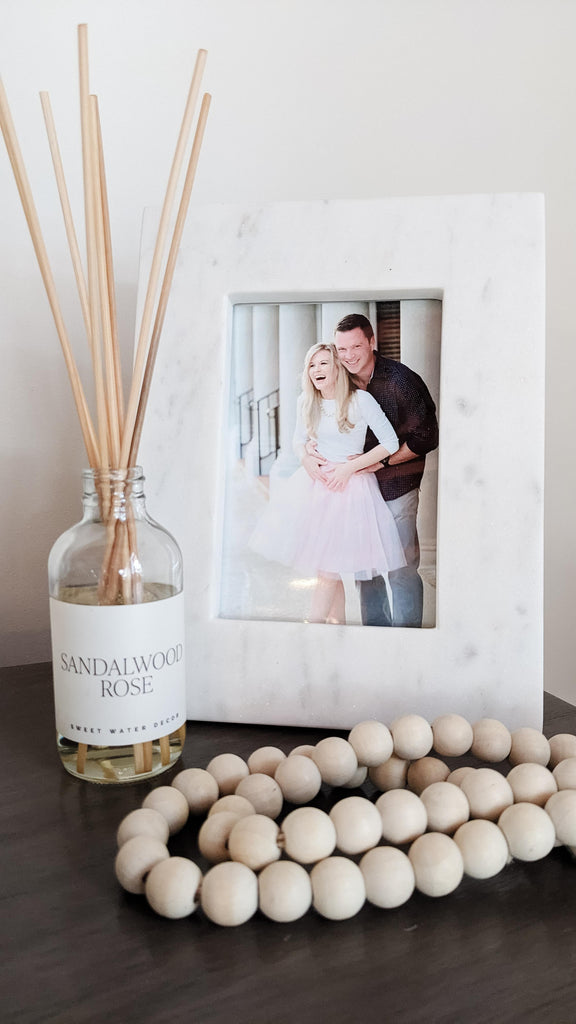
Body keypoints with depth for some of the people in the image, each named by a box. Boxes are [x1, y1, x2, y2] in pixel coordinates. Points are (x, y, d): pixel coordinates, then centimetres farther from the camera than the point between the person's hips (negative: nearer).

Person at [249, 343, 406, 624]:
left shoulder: (360, 399, -11)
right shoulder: (306, 402, 4)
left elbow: (390, 442, -10)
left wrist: (349, 468, -14)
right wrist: (307, 461, -4)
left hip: (350, 483, -5)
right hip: (314, 482, 5)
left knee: (328, 569, -6)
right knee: (327, 567, 9)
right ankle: (338, 621, 24)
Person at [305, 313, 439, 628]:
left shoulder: (400, 380, -14)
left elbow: (426, 438, -11)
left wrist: (379, 461, -18)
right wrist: (308, 453, -15)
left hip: (396, 487, -5)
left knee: (402, 569, 0)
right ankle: (375, 628, 31)